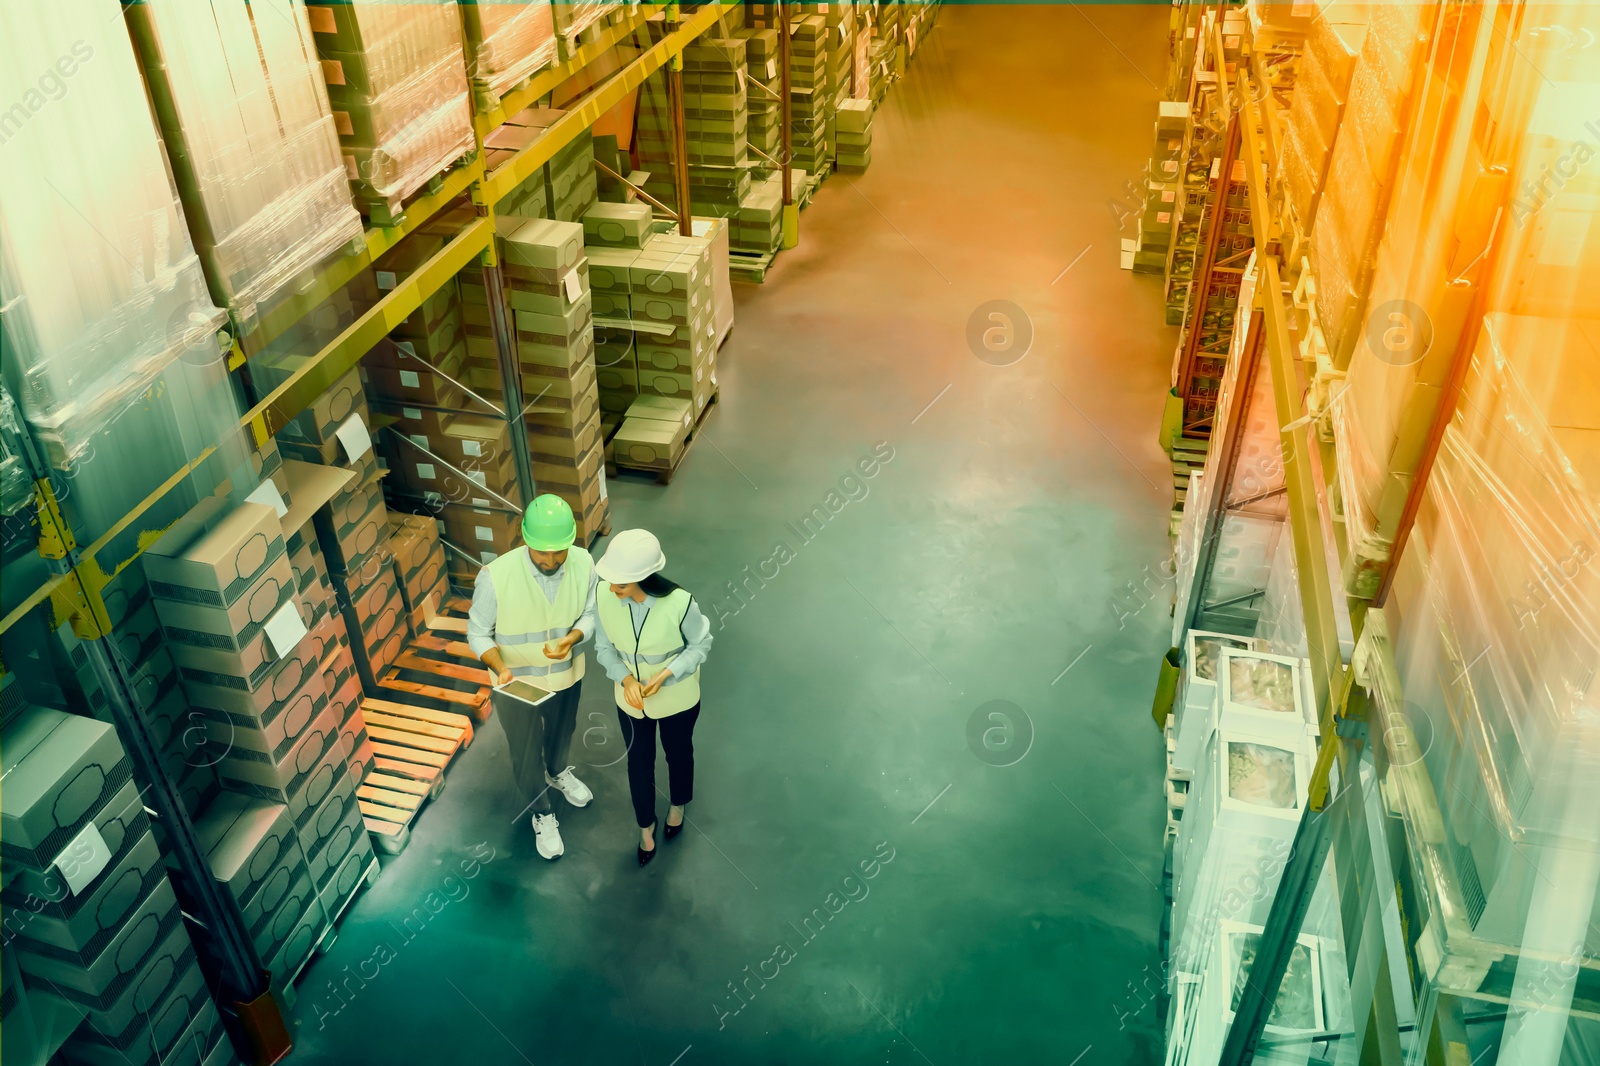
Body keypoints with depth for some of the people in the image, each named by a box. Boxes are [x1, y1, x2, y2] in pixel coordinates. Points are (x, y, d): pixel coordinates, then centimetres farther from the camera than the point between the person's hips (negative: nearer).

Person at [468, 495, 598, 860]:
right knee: (526, 753, 19)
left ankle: (558, 773, 66)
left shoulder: (584, 564, -23)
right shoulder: (496, 576, -32)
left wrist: (572, 638, -28)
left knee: (562, 732, 32)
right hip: (516, 682, -3)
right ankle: (542, 814, 48)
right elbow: (478, 633, -17)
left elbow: (590, 613, -7)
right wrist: (500, 668, -34)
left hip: (566, 675, 3)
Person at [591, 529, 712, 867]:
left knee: (678, 754, 27)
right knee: (638, 763, 23)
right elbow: (604, 648, -9)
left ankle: (678, 805, 61)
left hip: (676, 698, -2)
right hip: (630, 699, 2)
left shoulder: (679, 604, -34)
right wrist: (625, 678, -25)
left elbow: (700, 644, -15)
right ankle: (646, 824, 52)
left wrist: (666, 674, -27)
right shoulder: (605, 600, -25)